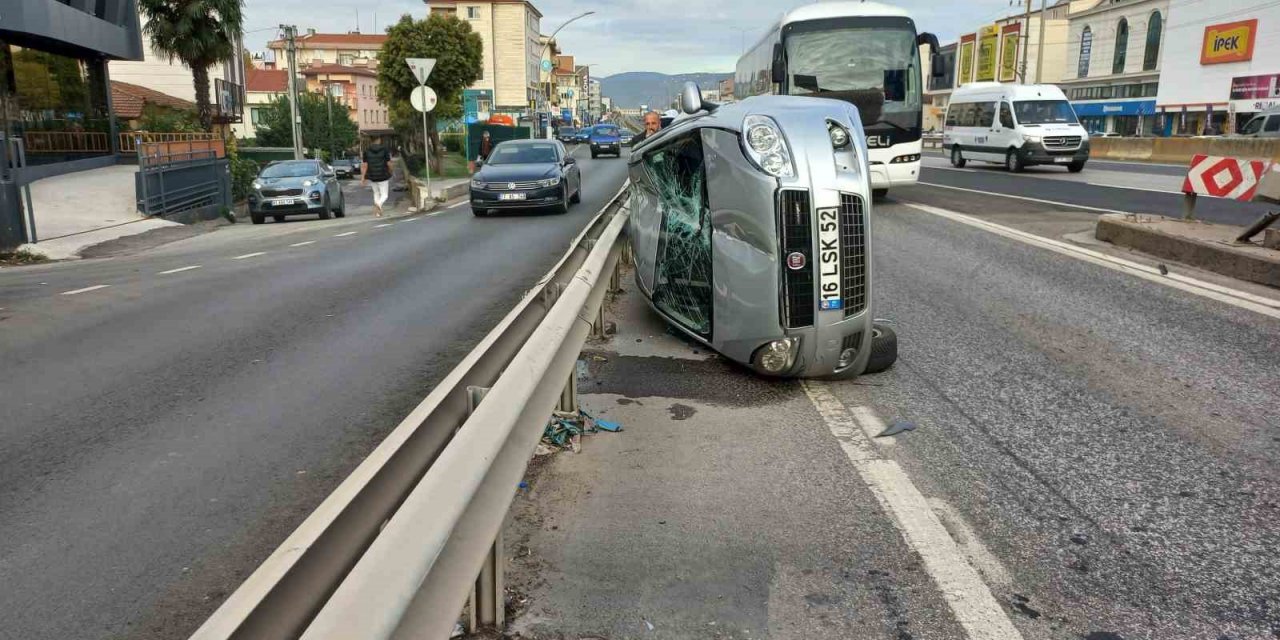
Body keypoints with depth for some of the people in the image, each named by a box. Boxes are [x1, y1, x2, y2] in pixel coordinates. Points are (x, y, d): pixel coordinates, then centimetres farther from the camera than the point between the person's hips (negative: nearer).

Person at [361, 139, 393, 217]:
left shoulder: (367, 151, -3)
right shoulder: (385, 150, -11)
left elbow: (364, 165, -5)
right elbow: (389, 164, -9)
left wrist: (363, 178, -1)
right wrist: (390, 172, 12)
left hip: (372, 176, 3)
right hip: (383, 176, -3)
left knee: (376, 193, 23)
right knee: (384, 195, 5)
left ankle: (377, 212, 22)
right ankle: (378, 204, -27)